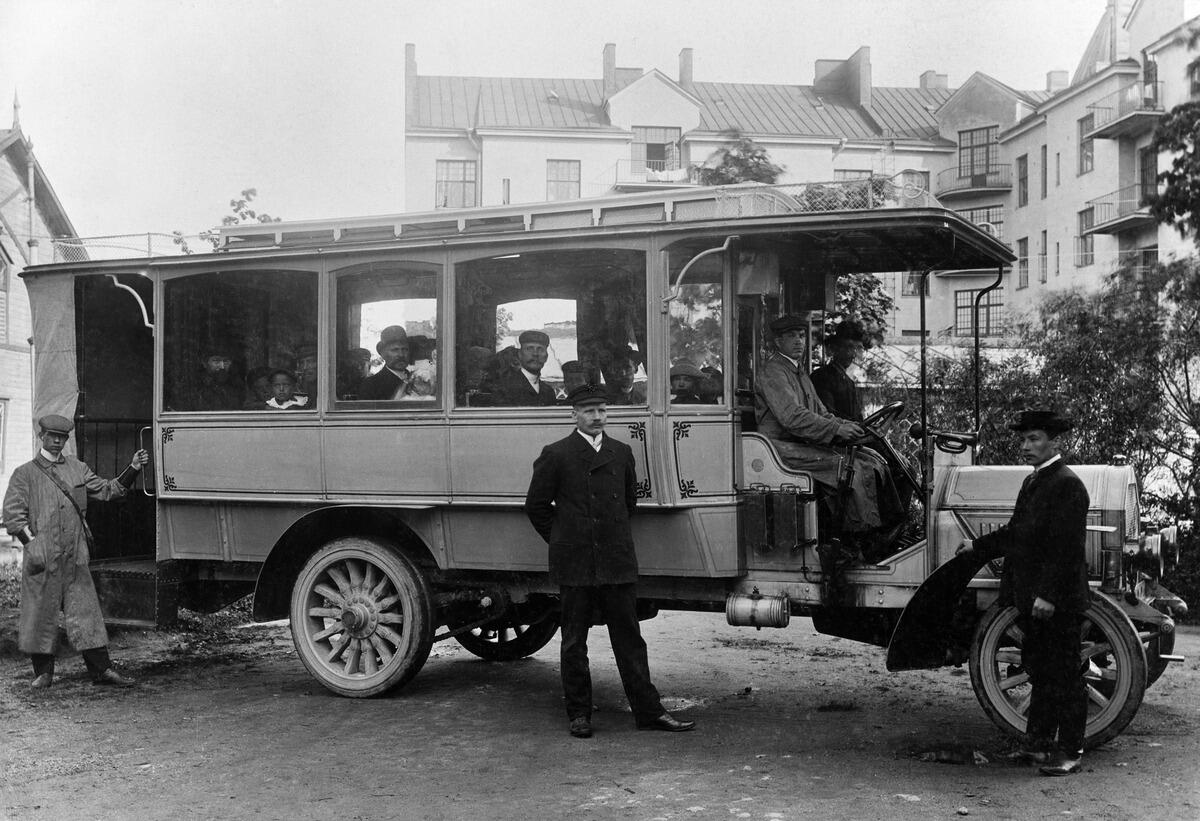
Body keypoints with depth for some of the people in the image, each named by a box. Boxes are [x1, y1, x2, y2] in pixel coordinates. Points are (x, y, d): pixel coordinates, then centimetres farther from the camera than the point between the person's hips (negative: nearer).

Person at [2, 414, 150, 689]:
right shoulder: (25, 473, 3)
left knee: (85, 610, 2)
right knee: (41, 613, 3)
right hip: (42, 556, -3)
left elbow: (107, 491, 11)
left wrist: (132, 469, -1)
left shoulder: (77, 469, 15)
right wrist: (31, 543, -11)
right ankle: (43, 672, 16)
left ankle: (101, 669, 3)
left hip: (75, 555, 3)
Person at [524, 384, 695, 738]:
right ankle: (579, 713, 17)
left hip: (618, 562, 3)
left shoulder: (621, 453, 10)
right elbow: (536, 506, 3)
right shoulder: (556, 455, -2)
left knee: (629, 639, 6)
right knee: (574, 642, 6)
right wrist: (563, 542, 5)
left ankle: (649, 711, 11)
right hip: (574, 565, -3)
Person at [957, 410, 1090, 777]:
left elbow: (1065, 547, -22)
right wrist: (978, 546, 27)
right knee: (1039, 671, 16)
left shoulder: (1067, 485, -16)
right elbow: (1015, 533, 23)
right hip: (1033, 599, 9)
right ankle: (1039, 742, 26)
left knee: (1064, 674, 0)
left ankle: (1070, 751, 9)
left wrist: (1048, 594, -25)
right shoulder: (1033, 482, 14)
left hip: (1059, 601, -9)